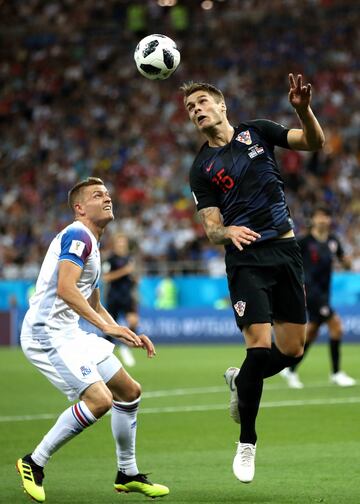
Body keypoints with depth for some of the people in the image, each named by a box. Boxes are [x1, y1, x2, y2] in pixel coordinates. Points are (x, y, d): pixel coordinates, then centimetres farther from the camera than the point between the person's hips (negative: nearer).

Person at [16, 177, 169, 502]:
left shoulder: (91, 245, 22)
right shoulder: (77, 236, -10)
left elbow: (95, 307, 29)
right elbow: (65, 289, -25)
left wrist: (128, 336, 17)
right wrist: (106, 326, -25)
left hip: (70, 334, 11)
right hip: (46, 333, -11)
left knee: (130, 392, 13)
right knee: (100, 400, -22)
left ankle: (128, 475, 25)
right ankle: (34, 463, -9)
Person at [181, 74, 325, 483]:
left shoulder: (257, 131, 7)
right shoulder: (202, 169, 3)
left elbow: (314, 142, 2)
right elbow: (211, 228, -1)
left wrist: (303, 109, -18)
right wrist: (229, 232, -25)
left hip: (286, 250, 3)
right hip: (246, 259, -3)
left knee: (292, 350, 2)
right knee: (260, 347, -16)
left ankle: (239, 381, 33)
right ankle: (246, 443, 0)